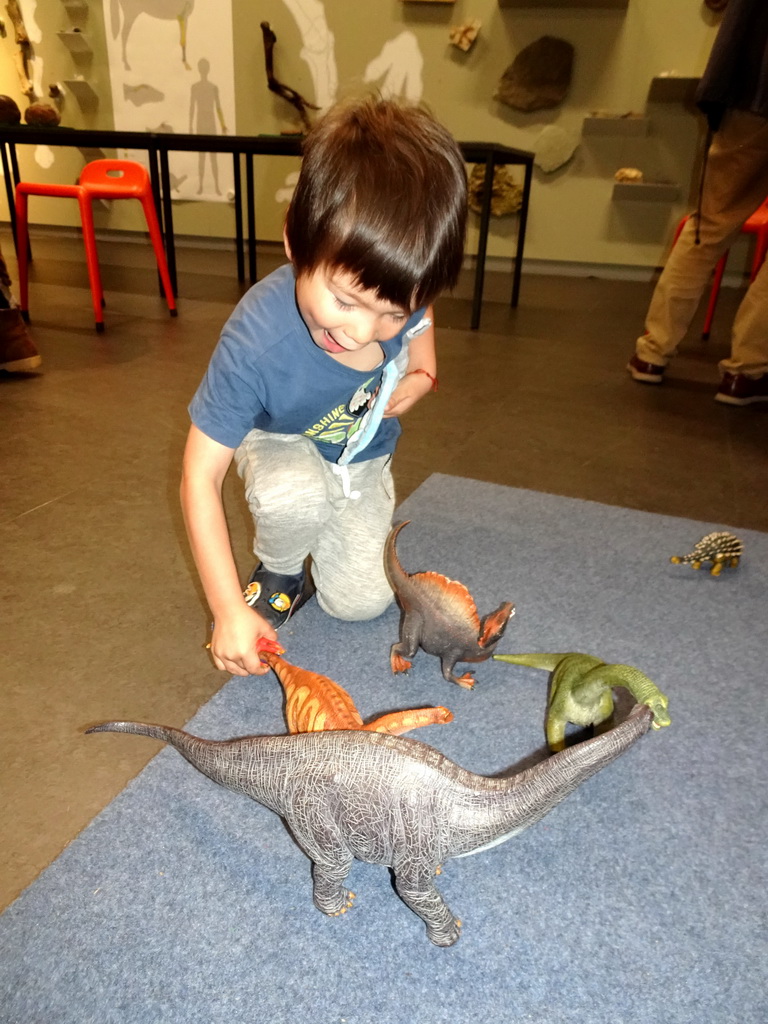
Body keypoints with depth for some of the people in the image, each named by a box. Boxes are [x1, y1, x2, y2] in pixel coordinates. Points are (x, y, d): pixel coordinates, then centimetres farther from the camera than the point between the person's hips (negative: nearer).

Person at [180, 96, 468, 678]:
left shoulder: (397, 288, -28)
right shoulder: (254, 343, -39)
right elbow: (200, 478, -31)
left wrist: (420, 379, -20)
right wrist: (229, 611, -32)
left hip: (364, 456, 3)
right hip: (280, 445, -2)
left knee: (361, 603, -3)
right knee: (295, 496, -38)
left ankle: (333, 538, 30)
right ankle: (280, 571, -2)